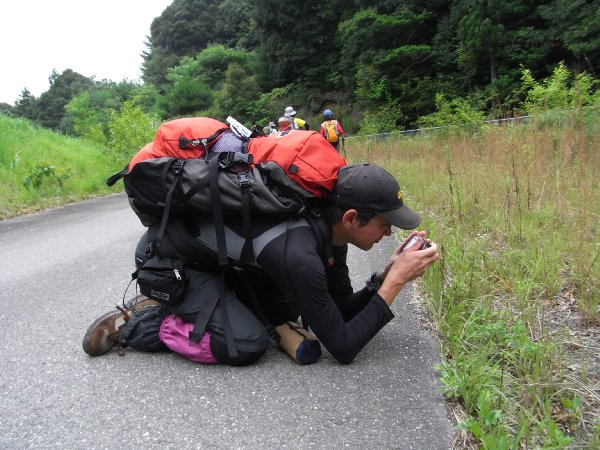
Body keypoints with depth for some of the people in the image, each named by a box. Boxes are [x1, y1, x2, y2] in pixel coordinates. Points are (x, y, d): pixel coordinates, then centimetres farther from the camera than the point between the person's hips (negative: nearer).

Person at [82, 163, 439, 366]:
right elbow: (343, 348, -27)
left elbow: (343, 310, 3)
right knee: (248, 344, -21)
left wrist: (389, 273, -11)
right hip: (166, 257, -8)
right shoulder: (298, 255, -35)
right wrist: (395, 283, -26)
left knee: (287, 315, 9)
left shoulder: (327, 226, -7)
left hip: (210, 251, 9)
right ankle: (137, 324, -3)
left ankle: (184, 305, 17)